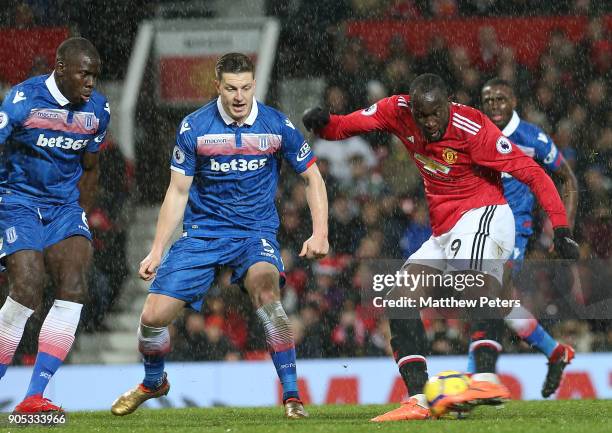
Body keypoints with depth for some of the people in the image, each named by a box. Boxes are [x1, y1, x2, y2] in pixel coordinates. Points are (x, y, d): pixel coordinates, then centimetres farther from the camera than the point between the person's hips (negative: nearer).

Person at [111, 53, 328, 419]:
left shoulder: (278, 125, -6)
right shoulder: (194, 127, -6)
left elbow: (312, 177, 5)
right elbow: (178, 192, 3)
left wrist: (320, 233, -8)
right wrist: (157, 251, -1)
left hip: (256, 231, -1)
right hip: (203, 232, 1)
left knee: (265, 289, -34)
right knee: (154, 315, -8)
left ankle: (292, 395, -27)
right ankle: (153, 383, 26)